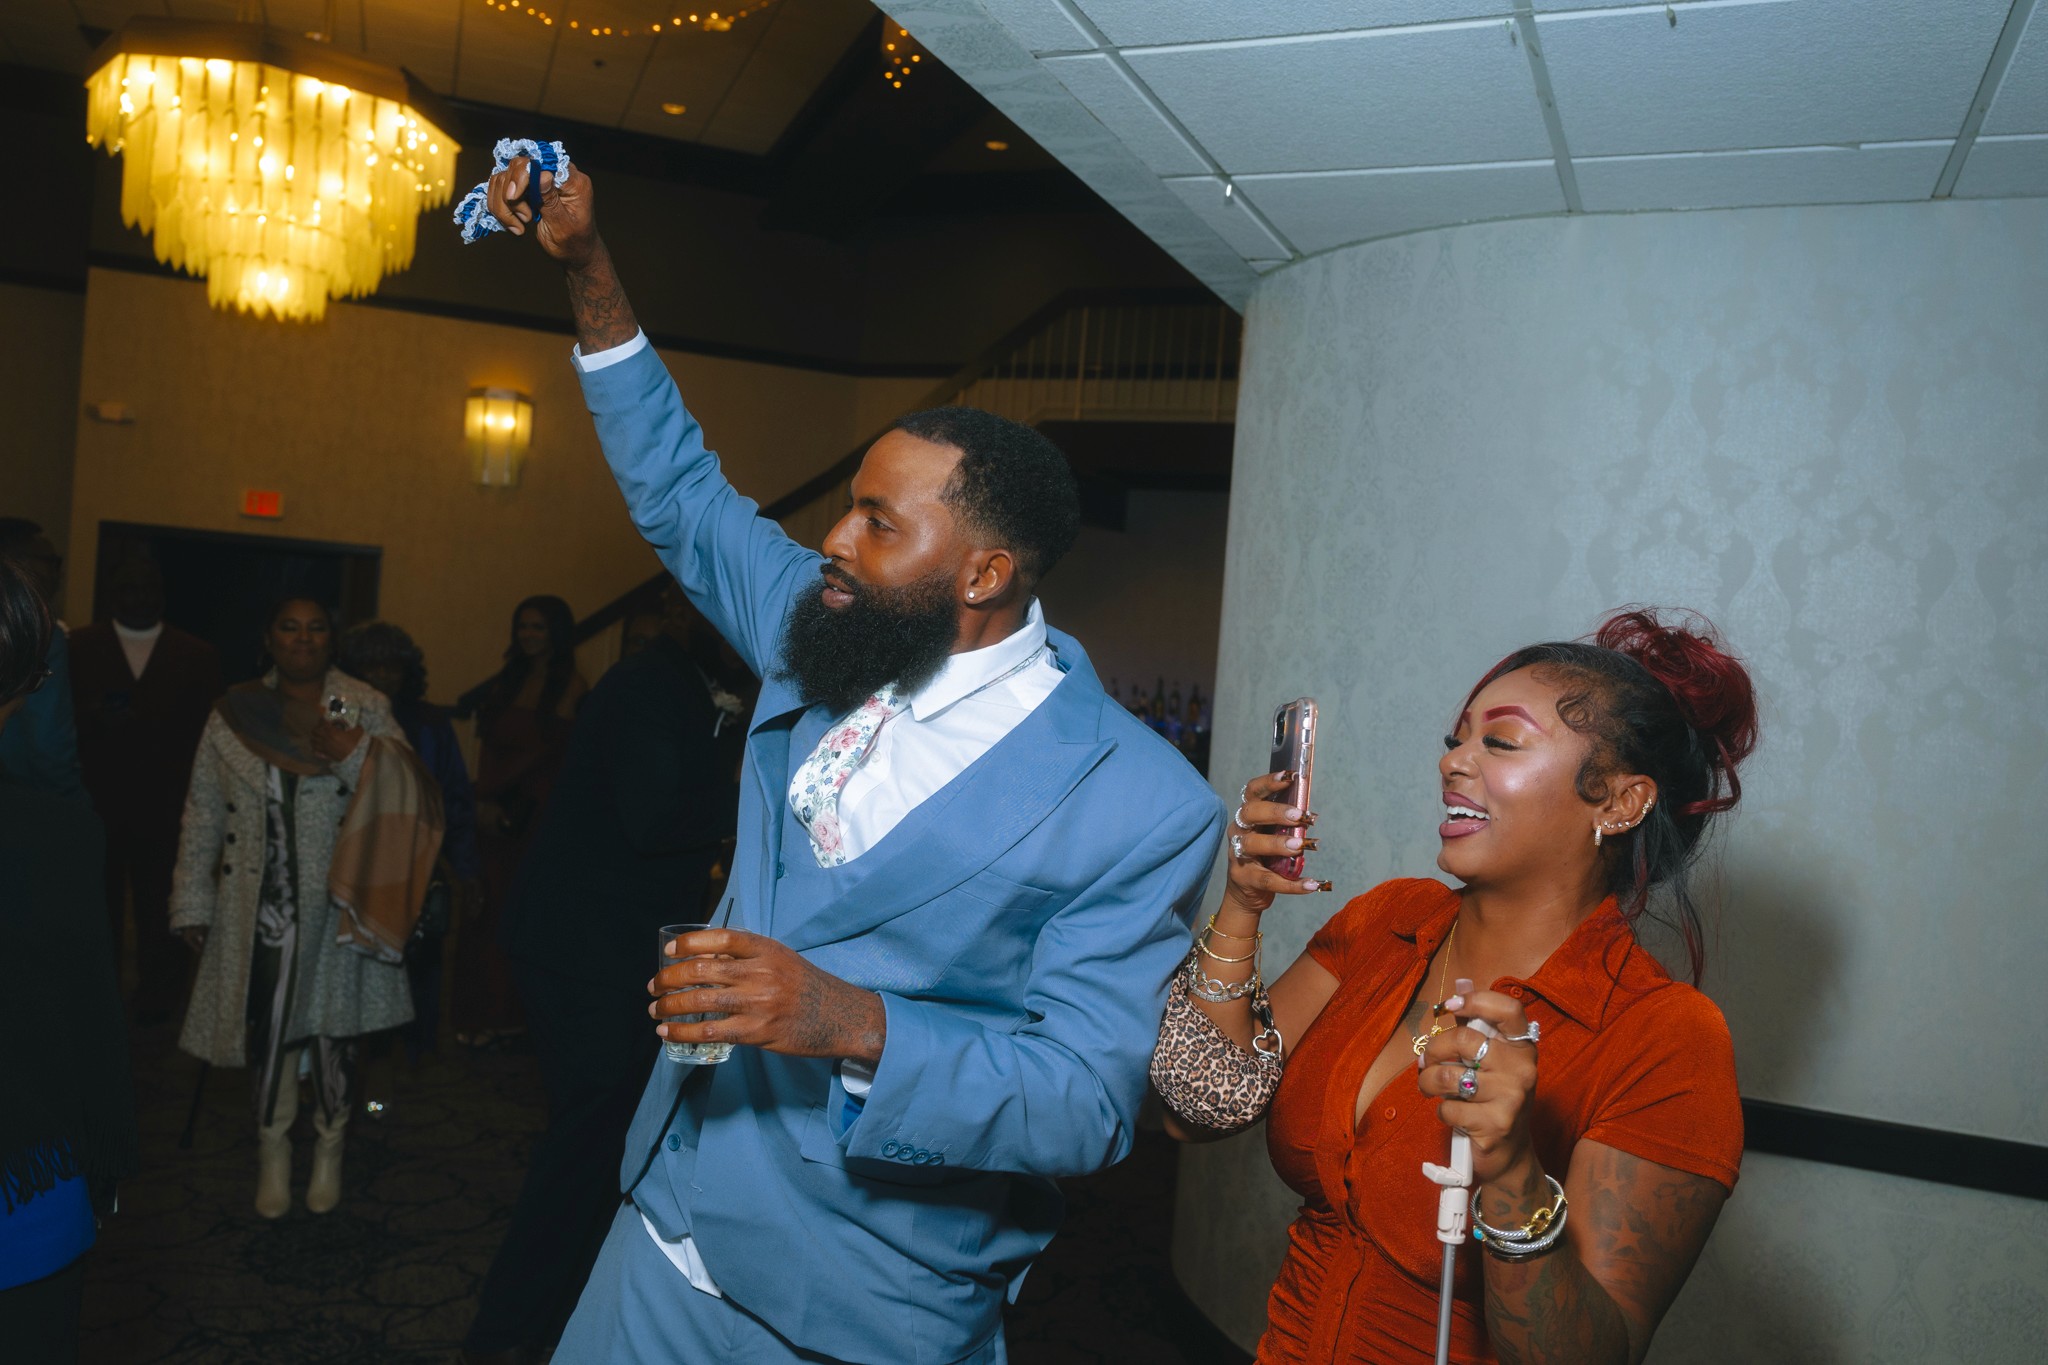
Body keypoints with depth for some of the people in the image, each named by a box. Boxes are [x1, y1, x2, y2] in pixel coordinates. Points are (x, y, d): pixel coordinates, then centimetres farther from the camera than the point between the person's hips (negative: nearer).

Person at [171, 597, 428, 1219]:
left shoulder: (367, 708, -1)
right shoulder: (232, 714, 5)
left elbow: (405, 796, -6)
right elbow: (203, 816, 8)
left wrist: (354, 755, -22)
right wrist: (192, 903, 7)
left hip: (336, 900, -1)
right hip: (260, 903, 1)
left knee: (334, 1020, 8)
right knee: (267, 1019, 5)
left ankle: (329, 1148, 27)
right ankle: (273, 1148, 25)